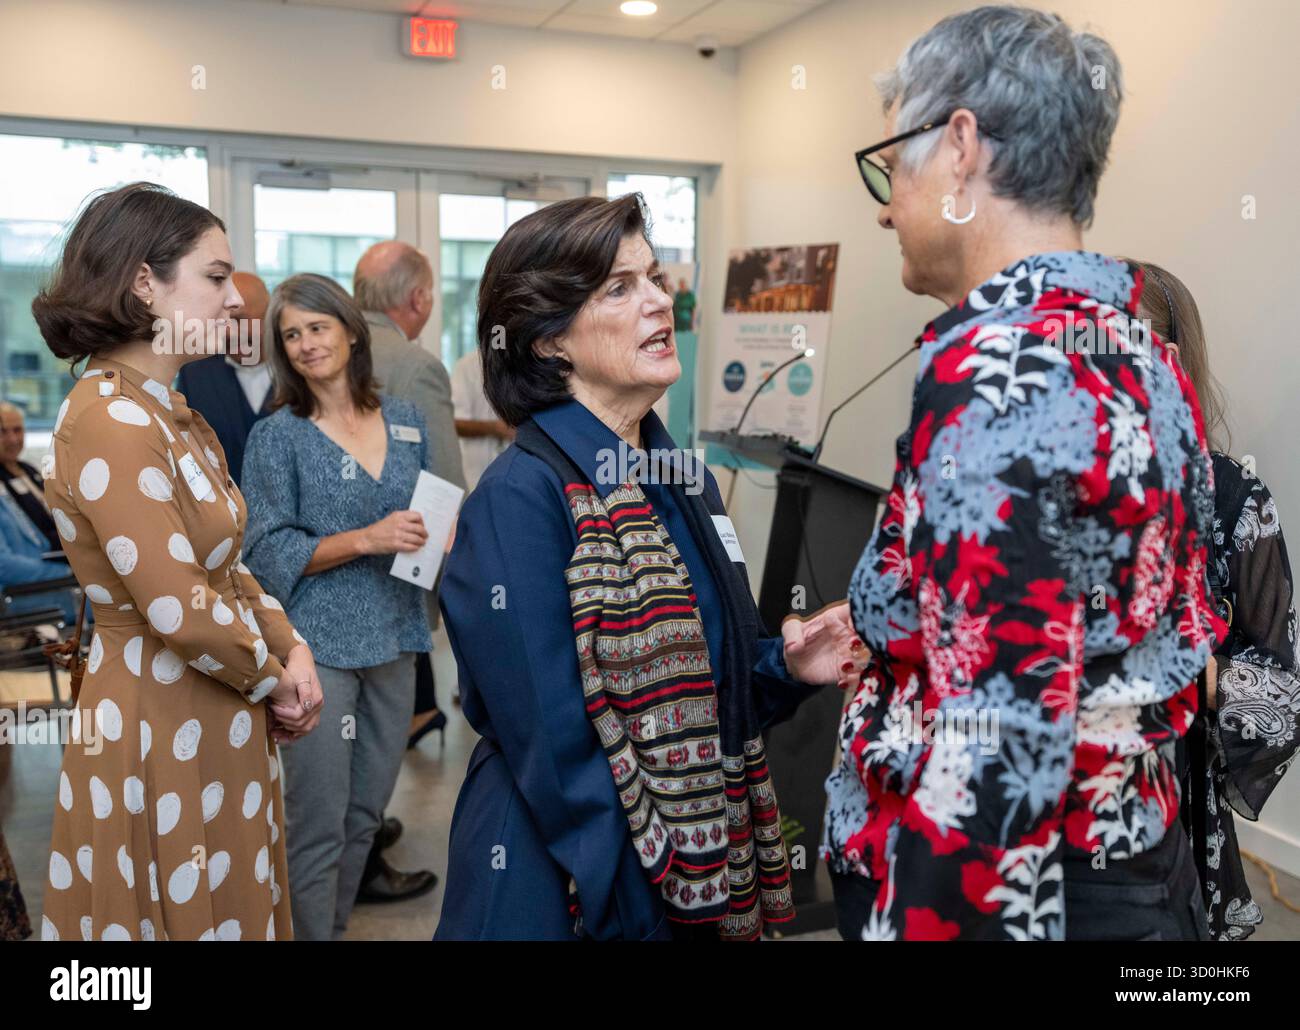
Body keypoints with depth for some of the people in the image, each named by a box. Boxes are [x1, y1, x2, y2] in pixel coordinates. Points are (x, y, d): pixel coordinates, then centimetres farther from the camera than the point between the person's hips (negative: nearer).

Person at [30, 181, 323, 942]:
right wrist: (275, 680, -9)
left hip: (213, 721, 9)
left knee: (232, 908, 21)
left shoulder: (173, 414, 9)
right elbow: (180, 611, -25)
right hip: (162, 728, -9)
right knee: (192, 916, 9)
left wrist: (292, 648, -3)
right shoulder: (111, 419, -21)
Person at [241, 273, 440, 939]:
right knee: (319, 823, -1)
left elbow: (429, 513, 16)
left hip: (393, 637, 5)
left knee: (367, 811, 14)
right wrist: (367, 540, -21)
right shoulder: (277, 436, -4)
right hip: (318, 644, -4)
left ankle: (336, 925, 32)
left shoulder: (405, 421, 8)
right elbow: (269, 551, -9)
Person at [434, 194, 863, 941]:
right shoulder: (520, 499, -19)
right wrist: (638, 912, -17)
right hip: (581, 893, -7)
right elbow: (555, 751, -21)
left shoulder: (684, 481, 3)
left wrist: (784, 666, -6)